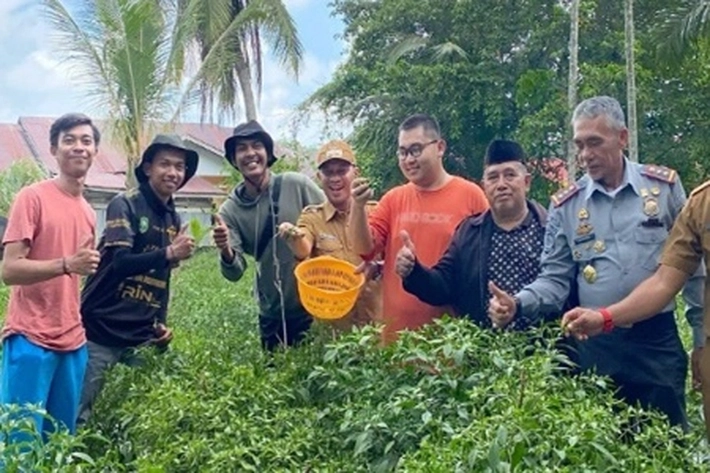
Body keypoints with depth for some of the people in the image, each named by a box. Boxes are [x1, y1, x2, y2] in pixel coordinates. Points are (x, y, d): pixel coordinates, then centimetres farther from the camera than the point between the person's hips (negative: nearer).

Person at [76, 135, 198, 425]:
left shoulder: (174, 219, 11)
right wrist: (169, 254, -31)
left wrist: (160, 324, 8)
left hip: (141, 336, 6)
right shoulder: (125, 205, -9)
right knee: (78, 412, 0)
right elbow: (120, 262, -21)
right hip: (102, 330, -6)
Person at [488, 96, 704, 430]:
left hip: (658, 341, -1)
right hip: (596, 346, 1)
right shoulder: (565, 206, 3)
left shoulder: (664, 186, 1)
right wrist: (517, 304, -16)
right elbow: (555, 280, 3)